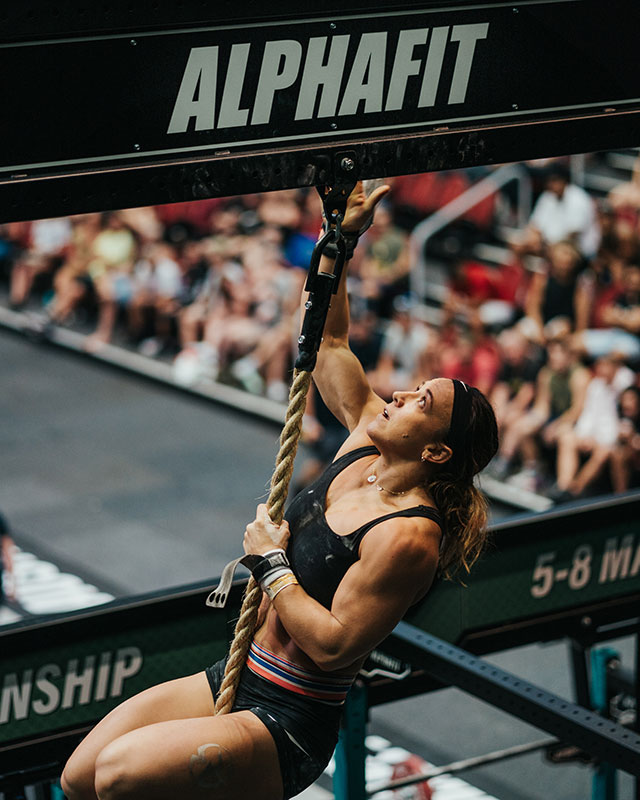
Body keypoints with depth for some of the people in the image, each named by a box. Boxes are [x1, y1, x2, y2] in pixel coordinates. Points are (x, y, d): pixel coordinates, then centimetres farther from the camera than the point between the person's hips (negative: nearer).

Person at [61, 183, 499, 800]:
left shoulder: (408, 537, -22)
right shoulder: (365, 442, 3)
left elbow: (332, 645, -25)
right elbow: (327, 342, 12)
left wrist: (272, 563, -15)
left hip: (289, 726, -9)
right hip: (232, 679, 9)